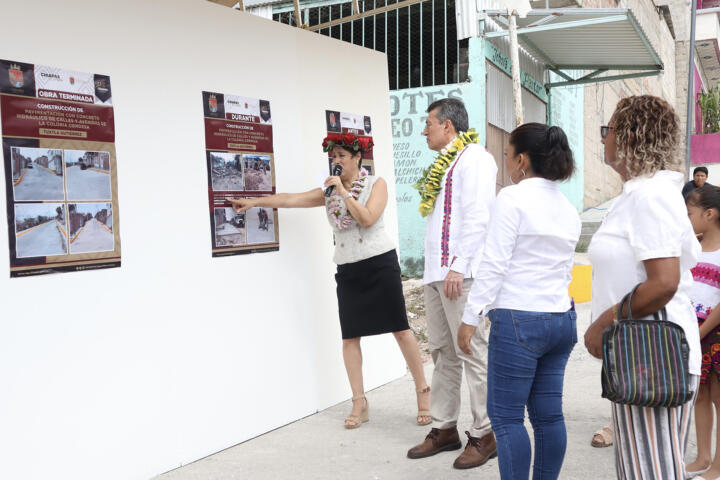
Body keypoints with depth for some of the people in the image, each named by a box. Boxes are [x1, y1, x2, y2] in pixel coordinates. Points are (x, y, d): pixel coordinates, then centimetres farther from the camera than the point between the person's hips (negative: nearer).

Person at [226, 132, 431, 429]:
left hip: (380, 263, -4)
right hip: (348, 269, 5)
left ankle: (423, 393, 9)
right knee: (350, 336, 2)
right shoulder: (330, 191, 11)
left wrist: (344, 192, -13)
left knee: (400, 329, -3)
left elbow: (367, 218, -16)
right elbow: (292, 199, 7)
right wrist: (255, 202, 2)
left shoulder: (376, 184, -1)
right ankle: (359, 404, 10)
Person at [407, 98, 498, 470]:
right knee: (442, 352, 13)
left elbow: (477, 216, -17)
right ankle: (444, 428, 22)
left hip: (460, 274, -10)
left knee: (472, 353, -5)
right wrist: (436, 270, 17)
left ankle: (484, 434, 4)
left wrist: (458, 266, -21)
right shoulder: (445, 162, 21)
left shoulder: (473, 157, -7)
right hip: (436, 272, 10)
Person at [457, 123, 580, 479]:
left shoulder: (513, 198, -10)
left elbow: (493, 264, -13)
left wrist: (471, 318, -9)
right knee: (549, 414, 12)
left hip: (519, 320, -8)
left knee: (505, 415, 1)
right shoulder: (568, 208, 14)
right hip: (562, 319, 8)